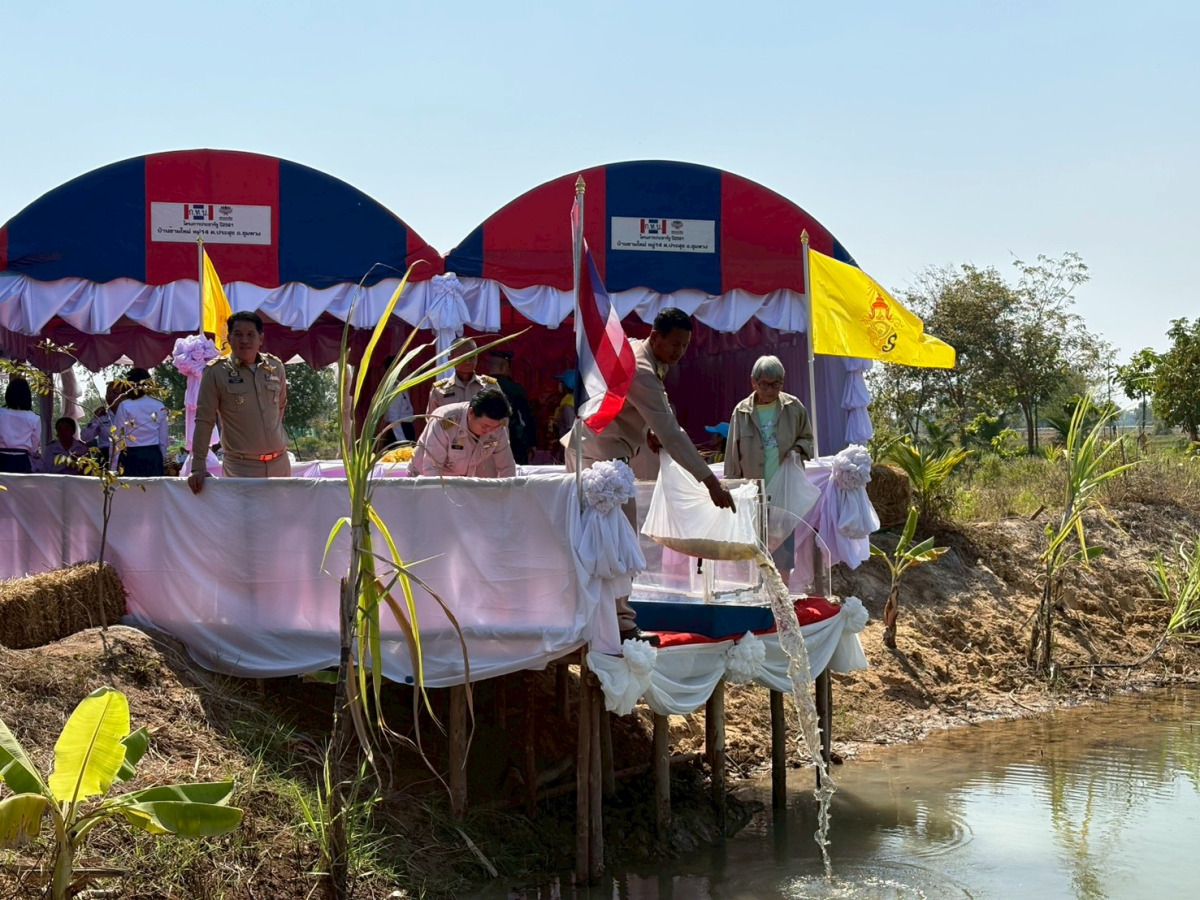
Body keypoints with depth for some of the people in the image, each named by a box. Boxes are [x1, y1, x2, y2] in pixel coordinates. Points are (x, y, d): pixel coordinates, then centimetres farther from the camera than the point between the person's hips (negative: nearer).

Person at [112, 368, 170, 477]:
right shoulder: (159, 406, 4)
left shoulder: (124, 406, -5)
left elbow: (117, 438, -4)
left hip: (132, 457, -3)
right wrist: (162, 459, 21)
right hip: (154, 456, 3)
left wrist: (113, 467, 0)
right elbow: (163, 437, 8)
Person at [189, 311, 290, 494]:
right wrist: (198, 466, -11)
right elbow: (204, 421, -6)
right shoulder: (216, 372, -6)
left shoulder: (275, 367, 6)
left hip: (280, 463, 5)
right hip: (240, 467, -5)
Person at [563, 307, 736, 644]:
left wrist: (646, 430, 8)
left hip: (583, 449, 10)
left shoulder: (633, 349, 7)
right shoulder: (641, 372, -25)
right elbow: (671, 433, -29)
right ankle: (622, 623, -9)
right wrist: (710, 481, -29)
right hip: (603, 457, -10)